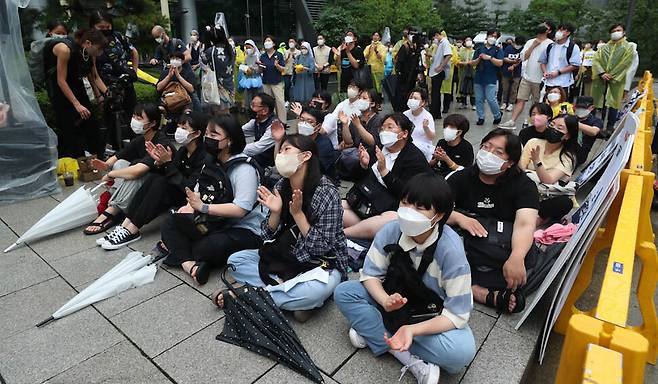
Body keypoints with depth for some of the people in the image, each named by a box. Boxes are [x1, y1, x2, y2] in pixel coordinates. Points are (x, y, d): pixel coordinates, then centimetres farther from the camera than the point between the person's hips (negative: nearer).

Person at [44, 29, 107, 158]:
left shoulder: (89, 54, -10)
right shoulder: (65, 49, -28)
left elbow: (95, 78, 1)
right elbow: (61, 81, -26)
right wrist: (77, 105, -30)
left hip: (76, 82, 6)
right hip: (58, 86, -6)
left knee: (89, 119, 3)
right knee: (68, 124, -8)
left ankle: (99, 155, 13)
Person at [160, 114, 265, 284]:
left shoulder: (244, 169, -18)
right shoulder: (210, 162, 8)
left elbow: (240, 209, -26)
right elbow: (200, 193, 14)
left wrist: (203, 207, -25)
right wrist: (190, 207, -8)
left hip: (244, 230, -8)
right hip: (215, 223, 8)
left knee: (210, 248, -34)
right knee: (171, 223, -4)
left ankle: (177, 248, -3)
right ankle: (190, 265, -24)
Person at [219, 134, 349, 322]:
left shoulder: (326, 192, -19)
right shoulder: (281, 186, -3)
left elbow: (321, 248, -20)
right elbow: (268, 236, -1)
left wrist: (297, 213, -24)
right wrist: (275, 212, -20)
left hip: (323, 264, -5)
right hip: (287, 257, 6)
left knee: (318, 289, -38)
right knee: (235, 260, -6)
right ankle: (297, 298, -14)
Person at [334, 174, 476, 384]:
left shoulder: (451, 250, -29)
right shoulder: (391, 231, -21)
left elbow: (457, 314, -25)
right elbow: (370, 274, -10)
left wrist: (413, 329, -39)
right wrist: (386, 301, -32)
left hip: (434, 315, -2)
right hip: (396, 301, 3)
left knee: (462, 351, -32)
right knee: (343, 292, -18)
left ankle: (373, 333, -15)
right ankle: (412, 361, -17)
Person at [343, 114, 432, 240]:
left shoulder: (416, 157, -4)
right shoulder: (377, 149, 13)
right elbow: (355, 178, 15)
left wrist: (383, 171, -22)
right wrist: (363, 165, -7)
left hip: (391, 209, -5)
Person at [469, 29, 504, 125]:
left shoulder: (498, 50, 7)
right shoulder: (479, 49, 14)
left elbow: (500, 63, -6)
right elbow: (473, 63, 10)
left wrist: (489, 58, -15)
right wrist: (479, 59, -10)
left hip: (491, 79, -3)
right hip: (478, 78, 3)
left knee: (491, 99, -9)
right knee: (479, 99, 4)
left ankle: (498, 115, 12)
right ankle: (481, 117, 15)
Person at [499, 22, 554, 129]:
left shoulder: (550, 44, -4)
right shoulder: (530, 42, 11)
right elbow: (523, 57, 3)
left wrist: (546, 76, -15)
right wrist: (533, 45, -6)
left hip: (539, 79, -4)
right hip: (526, 77, 4)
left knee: (538, 103, 7)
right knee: (520, 100, -1)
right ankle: (512, 122, -4)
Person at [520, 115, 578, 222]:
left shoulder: (568, 157, -4)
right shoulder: (534, 143, 2)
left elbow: (549, 180, -20)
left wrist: (536, 161, -36)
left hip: (546, 199, -1)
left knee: (565, 202, -33)